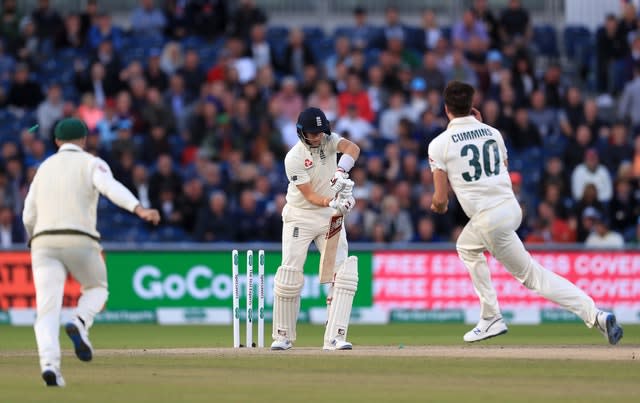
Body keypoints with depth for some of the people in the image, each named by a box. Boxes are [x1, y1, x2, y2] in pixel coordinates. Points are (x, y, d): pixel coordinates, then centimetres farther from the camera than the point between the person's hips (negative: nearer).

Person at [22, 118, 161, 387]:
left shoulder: (45, 167, 22)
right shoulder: (91, 164, 8)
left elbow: (28, 216, 23)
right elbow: (111, 188, -14)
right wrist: (140, 210, -28)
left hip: (44, 243, 3)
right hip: (80, 242, -2)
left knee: (47, 308, -7)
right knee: (96, 288, 23)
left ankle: (49, 363, -30)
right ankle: (79, 324, -8)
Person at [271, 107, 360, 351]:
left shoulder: (328, 140, -5)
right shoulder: (294, 158, -17)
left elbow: (352, 148, -25)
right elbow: (310, 196, -22)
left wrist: (341, 171, -44)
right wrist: (331, 203, -41)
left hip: (331, 216, 4)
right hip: (300, 217, -3)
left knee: (344, 273, -10)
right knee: (289, 275, -8)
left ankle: (335, 337, -12)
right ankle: (283, 336, 8)